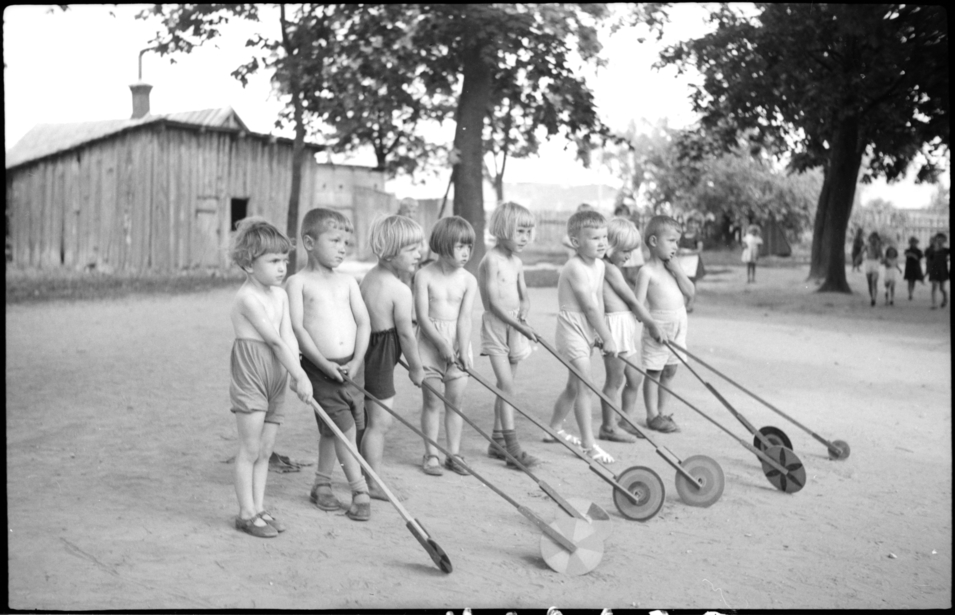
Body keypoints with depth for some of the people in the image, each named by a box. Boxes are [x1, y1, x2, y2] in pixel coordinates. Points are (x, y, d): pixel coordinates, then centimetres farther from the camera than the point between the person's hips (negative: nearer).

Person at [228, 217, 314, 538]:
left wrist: (297, 373, -14)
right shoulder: (247, 297, -15)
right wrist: (300, 375, -16)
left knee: (265, 449, 12)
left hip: (276, 380, 8)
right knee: (250, 448, -2)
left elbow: (288, 336, 1)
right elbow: (275, 341, -17)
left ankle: (258, 508, 20)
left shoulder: (281, 295, 10)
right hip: (250, 378, -8)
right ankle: (246, 513, 7)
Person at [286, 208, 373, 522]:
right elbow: (297, 328, -12)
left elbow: (363, 322, 7)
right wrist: (324, 364, -16)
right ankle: (360, 491, 2)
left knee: (332, 430, 15)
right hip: (319, 367, -5)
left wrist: (357, 361, -6)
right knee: (344, 428, -6)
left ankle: (321, 484, 30)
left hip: (348, 366, 5)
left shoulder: (347, 281, 9)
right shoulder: (298, 282, -5)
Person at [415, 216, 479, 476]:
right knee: (432, 400, 1)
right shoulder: (424, 276, -9)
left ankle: (454, 454, 15)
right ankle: (431, 455, 10)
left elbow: (464, 318, -8)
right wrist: (442, 343, -19)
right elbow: (422, 316, -12)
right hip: (430, 340, -2)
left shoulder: (468, 280, -2)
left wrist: (463, 349, -19)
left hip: (457, 341, 3)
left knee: (456, 398, 5)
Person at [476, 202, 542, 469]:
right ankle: (512, 447, -12)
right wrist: (520, 325, -25)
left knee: (505, 385, 11)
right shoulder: (492, 259, -14)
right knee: (507, 385, -12)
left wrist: (524, 307, -11)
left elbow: (524, 296, 13)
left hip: (515, 326, 8)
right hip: (495, 326, -8)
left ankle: (497, 440, 20)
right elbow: (494, 302, -20)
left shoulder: (517, 262, 10)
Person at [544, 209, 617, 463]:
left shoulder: (599, 265, 7)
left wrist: (601, 334, 1)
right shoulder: (575, 268, -21)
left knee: (575, 385, 18)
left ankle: (554, 429, 33)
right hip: (572, 329, -9)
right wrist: (608, 337, -15)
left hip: (587, 330, 9)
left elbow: (599, 300, 7)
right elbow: (590, 307, -20)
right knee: (584, 387, -10)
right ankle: (588, 444, -6)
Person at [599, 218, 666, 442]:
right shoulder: (610, 269, -14)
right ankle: (608, 427, 9)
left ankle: (626, 423, 26)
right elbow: (632, 300, -12)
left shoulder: (611, 268, 16)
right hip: (616, 323, -10)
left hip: (628, 325, 10)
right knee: (615, 380, -1)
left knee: (635, 378, 16)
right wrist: (652, 324, -6)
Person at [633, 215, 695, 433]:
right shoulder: (647, 271, -10)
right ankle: (652, 416, 7)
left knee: (669, 371, 13)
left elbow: (690, 291, 4)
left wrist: (677, 270, -5)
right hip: (658, 325, -7)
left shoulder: (672, 267, 11)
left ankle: (661, 412, 23)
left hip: (679, 325, 7)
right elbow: (638, 304, -13)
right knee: (653, 372, 0)